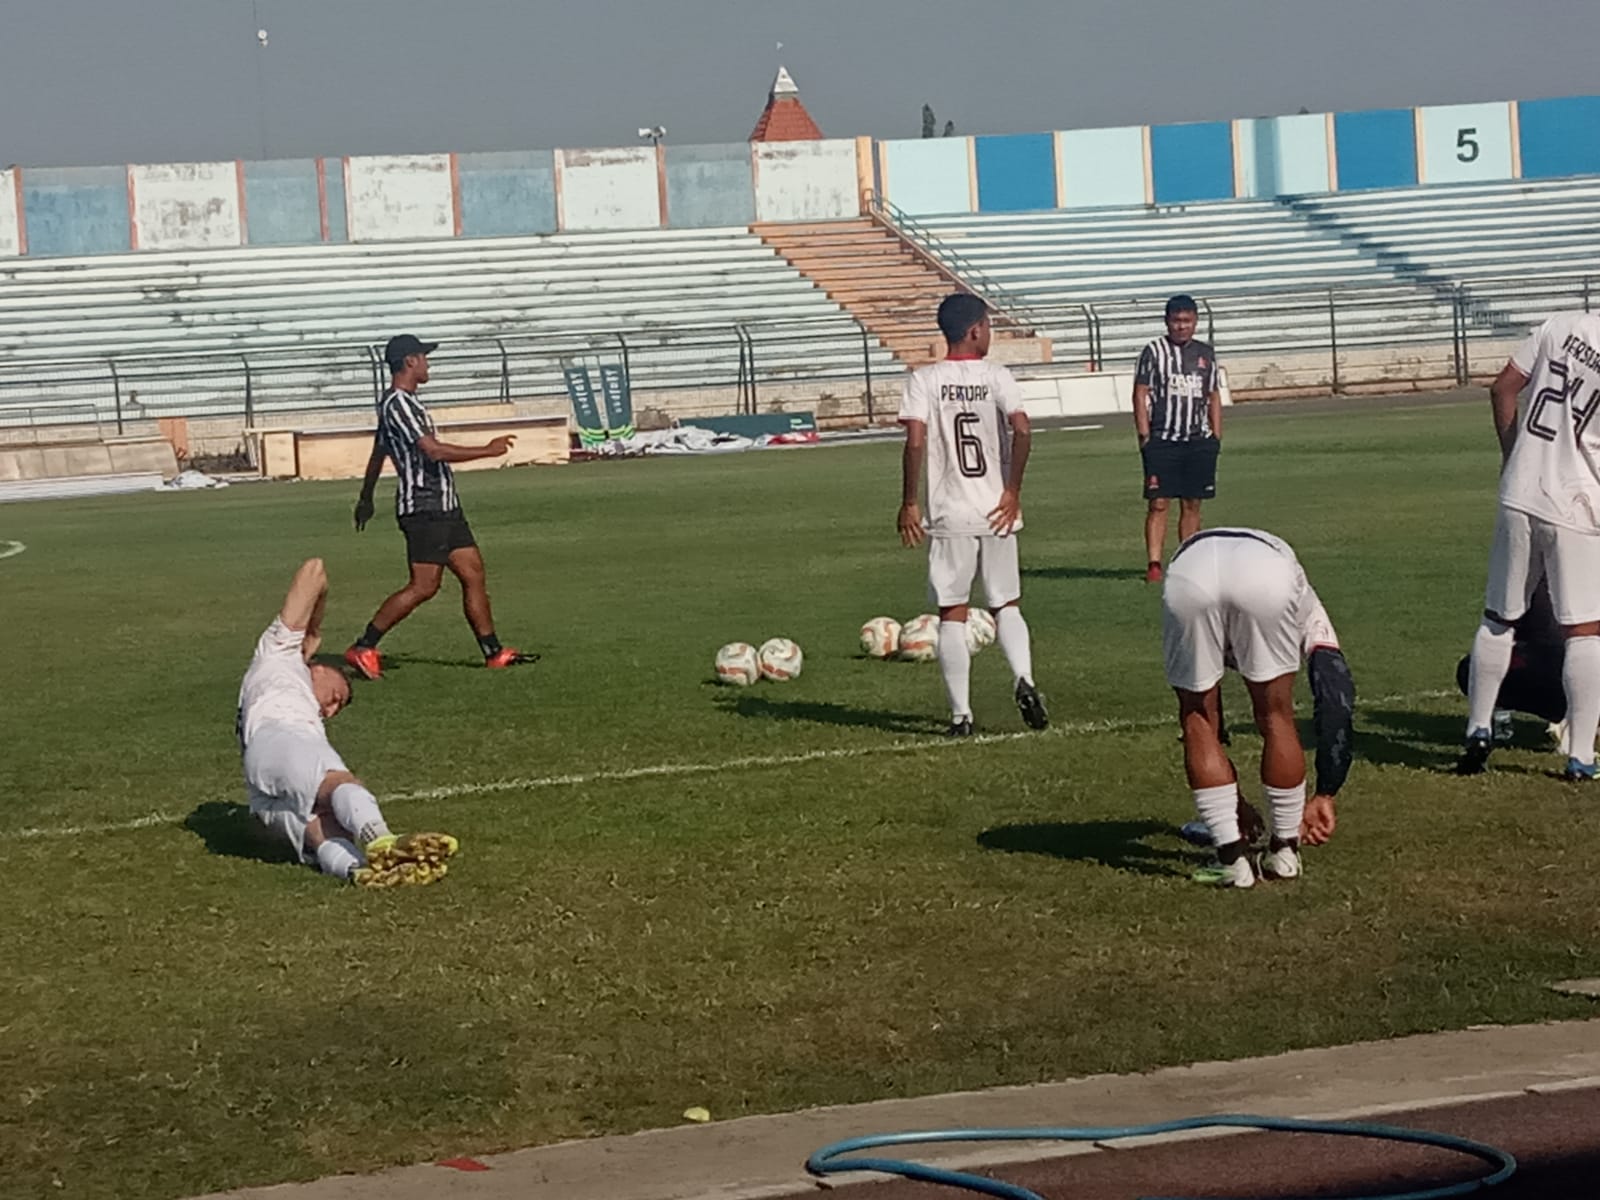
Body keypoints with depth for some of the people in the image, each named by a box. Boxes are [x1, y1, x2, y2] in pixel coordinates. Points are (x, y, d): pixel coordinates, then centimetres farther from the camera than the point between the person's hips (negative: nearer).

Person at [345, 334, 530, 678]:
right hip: (423, 507, -10)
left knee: (474, 573, 8)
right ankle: (363, 648, -5)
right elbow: (433, 451, -25)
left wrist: (366, 498, 38)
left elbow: (378, 452, 28)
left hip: (444, 507, 10)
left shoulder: (402, 402, 17)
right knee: (423, 586, -11)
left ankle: (493, 652, 11)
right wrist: (488, 450, -19)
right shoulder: (397, 405, -16)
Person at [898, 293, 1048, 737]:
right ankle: (1023, 679, -9)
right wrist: (1012, 491, -7)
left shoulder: (924, 380, -2)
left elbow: (916, 442, -12)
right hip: (996, 513, 1)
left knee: (952, 614, 6)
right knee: (1006, 606, 15)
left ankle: (960, 714, 4)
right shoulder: (996, 376, -1)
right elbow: (1022, 430, -15)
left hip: (949, 516, -1)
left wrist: (909, 504, -5)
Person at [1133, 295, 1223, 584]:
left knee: (1192, 504, 6)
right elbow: (1140, 394, -1)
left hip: (1199, 441, 4)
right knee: (1158, 503, -8)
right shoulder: (1153, 352, 0)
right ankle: (1153, 564, -10)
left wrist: (1216, 435, 9)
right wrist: (1144, 435, -8)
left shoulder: (1206, 354, 12)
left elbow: (1213, 396, 17)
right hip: (1162, 440, -4)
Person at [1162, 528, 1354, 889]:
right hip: (1268, 572, -1)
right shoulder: (1309, 613, 40)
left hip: (1189, 572, 2)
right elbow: (1336, 707, 29)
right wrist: (1325, 796, 31)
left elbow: (1199, 719, 48)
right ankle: (1283, 852, 29)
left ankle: (1233, 858, 19)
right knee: (1275, 717, 20)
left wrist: (1226, 799, 55)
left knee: (1198, 723, 20)